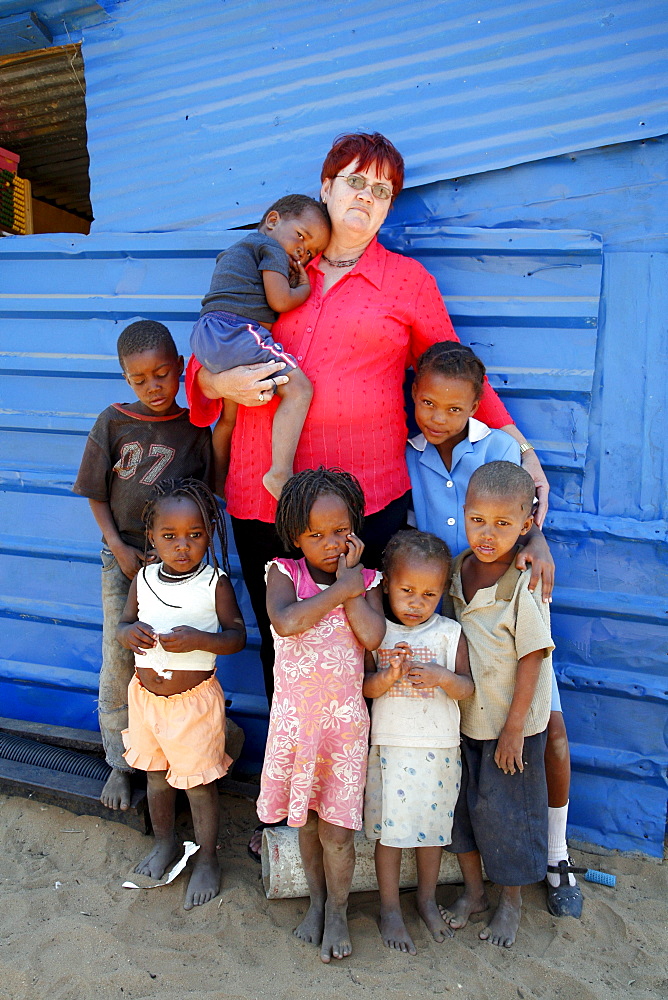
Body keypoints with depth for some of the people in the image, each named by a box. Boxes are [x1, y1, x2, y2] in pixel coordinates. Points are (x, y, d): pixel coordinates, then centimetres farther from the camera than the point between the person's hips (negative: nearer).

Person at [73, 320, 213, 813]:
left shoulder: (195, 429, -3)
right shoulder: (113, 422, -3)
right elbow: (96, 494, 3)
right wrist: (118, 546, -7)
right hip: (123, 557, 1)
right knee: (119, 666, 6)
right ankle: (121, 762, 24)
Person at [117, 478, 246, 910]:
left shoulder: (215, 583, -15)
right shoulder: (145, 579, -2)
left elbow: (237, 637, -12)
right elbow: (125, 624, 8)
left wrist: (197, 639, -29)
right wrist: (129, 632, -16)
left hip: (194, 699, -5)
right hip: (146, 694, 5)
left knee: (199, 783, 9)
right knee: (156, 774, 22)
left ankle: (208, 859, 30)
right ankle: (165, 842, 46)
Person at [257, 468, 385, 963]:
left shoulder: (364, 580, -3)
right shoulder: (284, 573, -6)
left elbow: (372, 635, -21)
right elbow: (286, 621, -26)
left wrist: (349, 577, -17)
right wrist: (340, 588, -21)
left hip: (344, 719, -1)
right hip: (295, 716, 1)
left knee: (337, 829, 5)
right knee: (305, 820, 17)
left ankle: (338, 910, 29)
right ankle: (316, 899, 40)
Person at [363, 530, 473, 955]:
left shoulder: (450, 633, -2)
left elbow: (467, 688, -5)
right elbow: (362, 685, -8)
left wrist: (441, 677, -24)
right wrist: (387, 677, -27)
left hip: (439, 748, 2)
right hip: (390, 746, -1)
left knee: (433, 825, 15)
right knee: (389, 829, 6)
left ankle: (428, 900, 36)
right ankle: (390, 909, 25)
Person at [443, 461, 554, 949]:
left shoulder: (525, 586, -22)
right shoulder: (458, 570, -5)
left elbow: (532, 659, -18)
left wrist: (514, 728, -15)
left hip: (511, 721, -5)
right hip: (464, 715, 6)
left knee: (504, 809, 9)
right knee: (462, 802, 17)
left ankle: (511, 900, 33)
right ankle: (473, 890, 39)